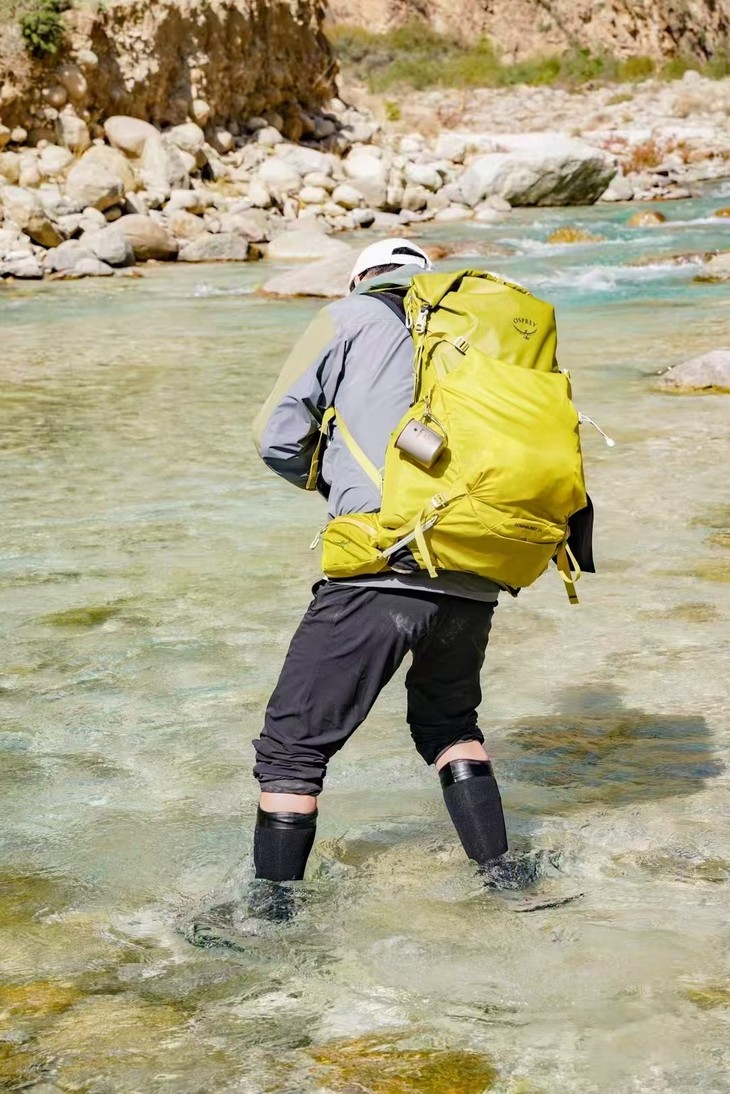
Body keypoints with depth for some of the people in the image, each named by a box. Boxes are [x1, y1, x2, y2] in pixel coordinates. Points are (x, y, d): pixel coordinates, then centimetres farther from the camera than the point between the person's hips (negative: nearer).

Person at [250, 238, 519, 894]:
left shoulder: (352, 315, 11)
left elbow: (276, 439, 6)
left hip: (386, 574, -6)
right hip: (476, 580, 6)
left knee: (292, 747, 4)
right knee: (448, 722, 30)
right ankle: (503, 884, 28)